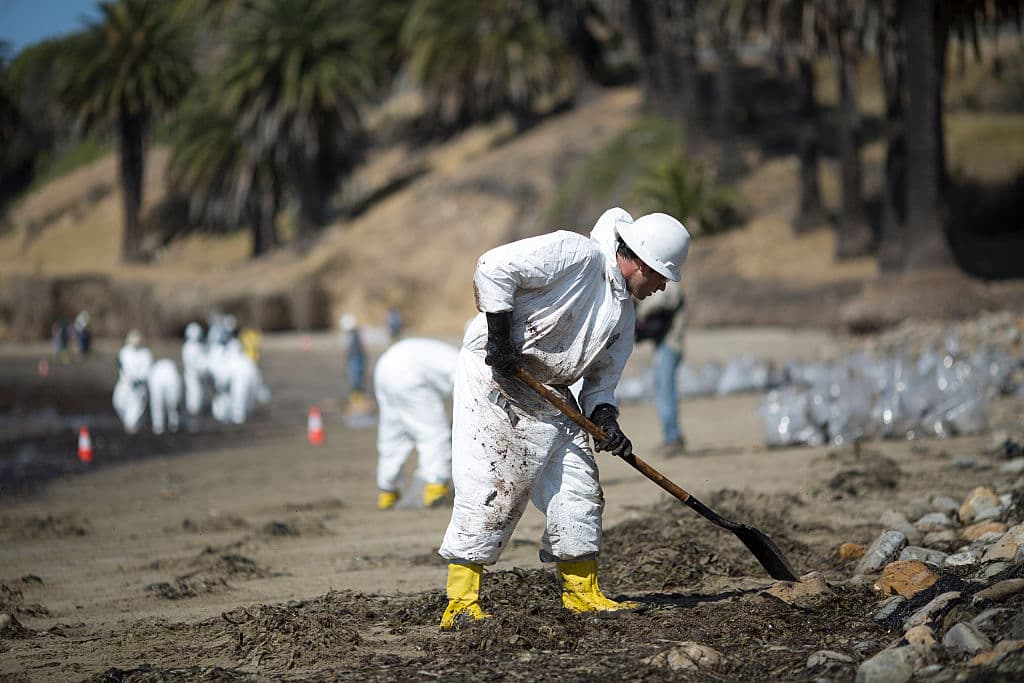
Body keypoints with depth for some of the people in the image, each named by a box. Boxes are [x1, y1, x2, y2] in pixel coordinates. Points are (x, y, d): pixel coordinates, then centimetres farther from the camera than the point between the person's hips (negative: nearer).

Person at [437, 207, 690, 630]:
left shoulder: (624, 314, 12)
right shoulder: (577, 254, -16)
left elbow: (601, 380, 14)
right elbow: (495, 266, -21)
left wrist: (605, 419, -7)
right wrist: (500, 336, -22)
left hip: (550, 395, 9)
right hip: (493, 374, -9)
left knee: (579, 490, 7)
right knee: (488, 485, -14)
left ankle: (581, 593, 19)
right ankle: (461, 604, -13)